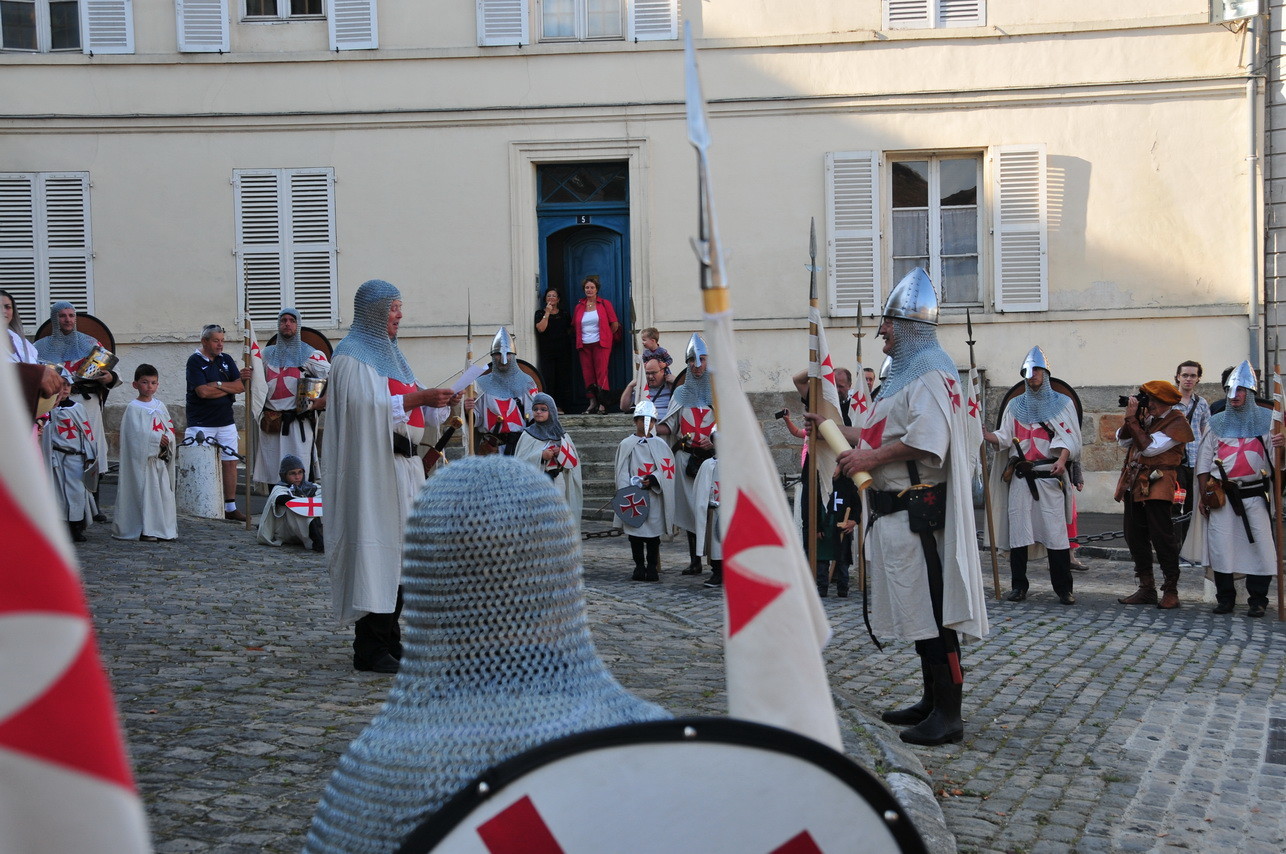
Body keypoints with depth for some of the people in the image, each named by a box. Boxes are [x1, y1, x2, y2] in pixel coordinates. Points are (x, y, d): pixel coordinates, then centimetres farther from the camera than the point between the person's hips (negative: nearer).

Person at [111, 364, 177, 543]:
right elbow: (137, 433, -14)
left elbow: (170, 429, 9)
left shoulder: (160, 406, 13)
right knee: (144, 492, -6)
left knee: (164, 492, 5)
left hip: (160, 458, 6)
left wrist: (166, 440, -10)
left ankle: (164, 528, 11)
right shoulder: (133, 408, -5)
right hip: (142, 458, -6)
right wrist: (158, 438, -15)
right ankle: (145, 530, -2)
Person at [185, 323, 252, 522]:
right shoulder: (195, 361, -6)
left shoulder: (226, 360, 11)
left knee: (230, 462, 4)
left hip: (226, 422, 5)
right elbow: (203, 391, -17)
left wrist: (218, 384, -10)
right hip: (201, 423, -5)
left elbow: (241, 386, 2)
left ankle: (230, 507, 11)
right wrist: (229, 388, -5)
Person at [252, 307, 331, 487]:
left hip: (299, 423, -4)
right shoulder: (267, 354, 15)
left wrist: (323, 401, -13)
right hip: (271, 424, 4)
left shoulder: (309, 354, 2)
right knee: (271, 471, 6)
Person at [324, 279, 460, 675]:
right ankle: (369, 649, -6)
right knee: (374, 549, -9)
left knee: (399, 552, 9)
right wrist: (416, 397, -22)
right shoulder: (351, 356, -6)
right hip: (372, 467, -9)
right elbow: (367, 405, -19)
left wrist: (439, 402, 2)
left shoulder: (389, 352, 21)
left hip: (404, 466, 9)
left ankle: (390, 639, 16)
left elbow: (415, 410, 21)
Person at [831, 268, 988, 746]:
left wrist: (871, 458, -18)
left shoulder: (930, 371, -13)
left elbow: (927, 441, -25)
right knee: (917, 605, 16)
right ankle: (932, 701, 26)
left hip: (918, 509, -11)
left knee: (932, 608, -7)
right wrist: (842, 433, 20)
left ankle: (948, 715, -2)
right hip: (898, 508, 11)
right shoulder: (906, 369, 20)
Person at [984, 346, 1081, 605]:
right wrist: (986, 435, -9)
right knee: (1018, 530, 0)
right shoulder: (1015, 405, 18)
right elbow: (1005, 438, 11)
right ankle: (1018, 586, 7)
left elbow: (1069, 437, -1)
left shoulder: (1062, 403, 9)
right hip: (1020, 476, 3)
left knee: (1056, 530, -7)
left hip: (1050, 475, -3)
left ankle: (1063, 588, -2)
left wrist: (1062, 459, -20)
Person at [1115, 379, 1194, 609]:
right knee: (1134, 537, 8)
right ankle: (1146, 589, 16)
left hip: (1157, 484, -7)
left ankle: (1171, 591, -2)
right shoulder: (1147, 416, 13)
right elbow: (1123, 441, 11)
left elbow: (1151, 447, -16)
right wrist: (1130, 418, -2)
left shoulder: (1177, 422, -7)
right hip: (1134, 482, 8)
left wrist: (1133, 420, -12)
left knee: (1162, 536, -8)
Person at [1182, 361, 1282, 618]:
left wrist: (1280, 446, -22)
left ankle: (1257, 599, 7)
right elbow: (1203, 462, 10)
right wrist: (1203, 495, 4)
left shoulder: (1266, 420, 5)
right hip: (1222, 495, 1)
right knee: (1220, 545, -1)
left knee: (1260, 546, -3)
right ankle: (1225, 598, 10)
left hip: (1254, 494, -1)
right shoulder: (1216, 423, 9)